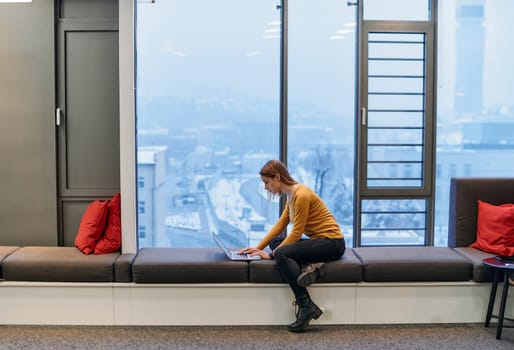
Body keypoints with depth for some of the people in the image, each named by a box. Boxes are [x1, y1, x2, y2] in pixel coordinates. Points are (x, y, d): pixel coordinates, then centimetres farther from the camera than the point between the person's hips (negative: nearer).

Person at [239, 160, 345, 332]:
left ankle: (306, 307, -23)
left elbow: (296, 233, -19)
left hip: (332, 242, -10)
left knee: (281, 254, -25)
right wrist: (259, 247, 4)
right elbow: (280, 224, 11)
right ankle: (309, 265, -11)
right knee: (274, 242, 7)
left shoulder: (301, 195, -19)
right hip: (319, 240, 10)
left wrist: (271, 254, -16)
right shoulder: (291, 195, 9)